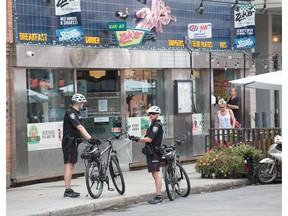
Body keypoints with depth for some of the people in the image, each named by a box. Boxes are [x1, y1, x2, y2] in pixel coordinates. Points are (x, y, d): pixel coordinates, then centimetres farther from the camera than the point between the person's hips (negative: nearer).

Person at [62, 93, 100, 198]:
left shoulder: (76, 113, 16)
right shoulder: (70, 113, -15)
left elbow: (80, 129, 16)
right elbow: (79, 127, -24)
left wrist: (89, 139, 9)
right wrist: (90, 138, -29)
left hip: (74, 142, 10)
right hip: (69, 142, -10)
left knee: (71, 165, 11)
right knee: (69, 165, -10)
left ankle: (69, 190, 15)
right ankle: (67, 190, -10)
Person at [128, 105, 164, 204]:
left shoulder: (157, 125, -12)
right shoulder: (153, 125, 20)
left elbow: (149, 139, -19)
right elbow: (147, 139, 19)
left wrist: (137, 139, -13)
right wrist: (136, 138, 8)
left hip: (154, 152, -10)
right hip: (151, 152, 10)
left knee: (157, 174, -10)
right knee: (155, 175, 11)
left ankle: (159, 197, -11)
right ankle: (158, 197, 15)